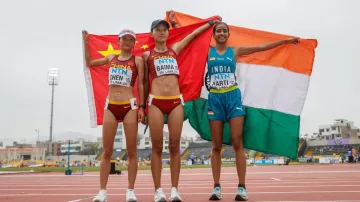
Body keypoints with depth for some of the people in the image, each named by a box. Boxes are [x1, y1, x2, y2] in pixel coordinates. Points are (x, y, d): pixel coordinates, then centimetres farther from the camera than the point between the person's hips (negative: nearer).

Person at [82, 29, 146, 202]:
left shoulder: (137, 60, 4)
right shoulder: (111, 58, 15)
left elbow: (140, 85, 1)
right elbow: (89, 62, 27)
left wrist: (142, 107, -7)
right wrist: (85, 41, 22)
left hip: (129, 106, -3)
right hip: (110, 106, 3)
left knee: (131, 151, -1)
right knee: (106, 152, 2)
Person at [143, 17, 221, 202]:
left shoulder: (174, 49, 16)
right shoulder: (147, 55, 10)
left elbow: (194, 33, 27)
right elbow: (145, 82, 13)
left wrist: (211, 23, 35)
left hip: (176, 101, 2)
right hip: (156, 102, -2)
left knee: (174, 146, 0)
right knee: (157, 147, -2)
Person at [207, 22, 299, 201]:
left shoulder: (235, 51, 9)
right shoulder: (207, 51, 9)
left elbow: (262, 47, 9)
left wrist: (286, 40, 9)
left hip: (233, 97, 0)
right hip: (215, 99, 0)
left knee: (237, 143, -3)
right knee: (216, 146, 2)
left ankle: (242, 187, 0)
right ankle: (216, 187, 7)